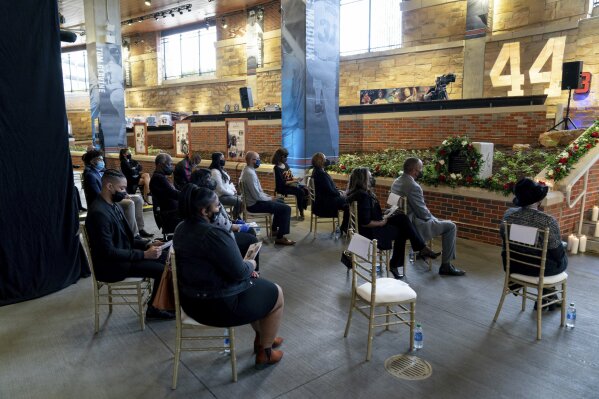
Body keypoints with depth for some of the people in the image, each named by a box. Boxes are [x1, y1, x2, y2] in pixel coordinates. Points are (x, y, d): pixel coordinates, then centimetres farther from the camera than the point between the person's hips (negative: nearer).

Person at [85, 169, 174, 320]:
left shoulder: (113, 205, 7)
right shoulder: (99, 213, -23)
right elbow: (108, 252, -26)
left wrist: (148, 245, -2)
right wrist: (144, 254, -25)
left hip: (123, 254, 10)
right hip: (111, 266, -9)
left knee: (167, 257, 3)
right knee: (163, 270, -16)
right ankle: (154, 309, 7)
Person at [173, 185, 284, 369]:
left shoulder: (181, 229, 0)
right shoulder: (214, 235, -29)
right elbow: (239, 273, -23)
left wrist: (242, 266, 5)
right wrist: (250, 264, -1)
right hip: (219, 304, -9)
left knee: (256, 285, 29)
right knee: (276, 293, 11)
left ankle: (261, 337, 43)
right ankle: (265, 353, 23)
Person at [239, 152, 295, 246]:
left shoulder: (248, 170, 8)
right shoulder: (250, 173, -25)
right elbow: (257, 196, -26)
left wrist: (267, 195, 8)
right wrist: (269, 198, -11)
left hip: (254, 201, 11)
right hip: (254, 204, -11)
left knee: (280, 203, 27)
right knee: (286, 208, -14)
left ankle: (275, 229, 34)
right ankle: (280, 238, -9)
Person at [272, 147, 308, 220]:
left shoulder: (285, 164, 9)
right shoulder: (277, 168, -15)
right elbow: (282, 183, -19)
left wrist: (296, 179, -6)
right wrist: (294, 181, -19)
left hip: (291, 184, 8)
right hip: (282, 188, -8)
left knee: (305, 189, -14)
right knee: (300, 192, -26)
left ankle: (303, 208, -5)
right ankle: (301, 213, -15)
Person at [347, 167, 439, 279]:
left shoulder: (355, 193, 6)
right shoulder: (363, 196, -25)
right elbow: (365, 222, -28)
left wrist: (382, 218, 5)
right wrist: (381, 223, -12)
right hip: (369, 233, -9)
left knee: (402, 218, 4)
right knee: (401, 230, 5)